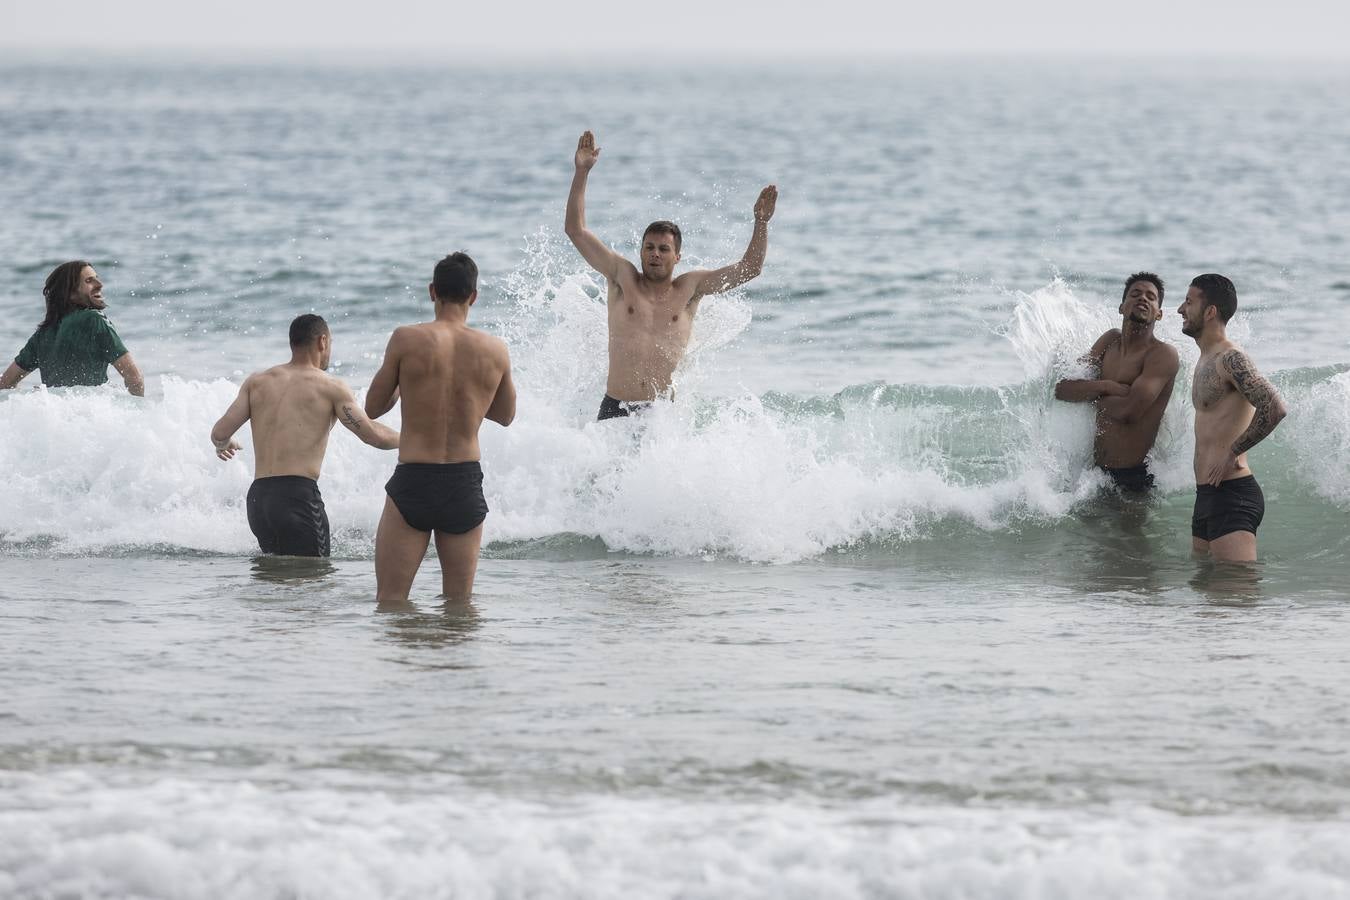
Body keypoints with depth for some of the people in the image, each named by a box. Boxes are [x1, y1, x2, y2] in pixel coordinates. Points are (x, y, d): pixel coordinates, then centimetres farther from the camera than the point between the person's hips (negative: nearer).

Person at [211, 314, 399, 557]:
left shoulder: (257, 382, 14)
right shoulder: (330, 388, 1)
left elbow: (220, 433, 7)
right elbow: (372, 435, -3)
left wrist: (223, 445, 32)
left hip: (257, 498, 6)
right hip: (299, 496, -6)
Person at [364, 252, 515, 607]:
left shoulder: (407, 340, -9)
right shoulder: (495, 351, -1)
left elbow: (372, 408, 2)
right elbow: (506, 415, 16)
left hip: (412, 483, -3)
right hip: (466, 483, 3)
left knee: (390, 602, 2)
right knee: (459, 602, 15)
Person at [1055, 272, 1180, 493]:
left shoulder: (1163, 354, -11)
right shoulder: (1111, 340, 11)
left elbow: (1129, 410, -22)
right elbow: (1062, 388, 5)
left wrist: (1088, 394, -3)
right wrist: (1105, 386, -13)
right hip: (1095, 470, 6)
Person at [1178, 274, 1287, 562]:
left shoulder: (1231, 359, -13)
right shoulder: (1207, 360, 19)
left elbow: (1274, 408, -27)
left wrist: (1233, 452, -19)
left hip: (1232, 494, -11)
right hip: (1207, 495, 11)